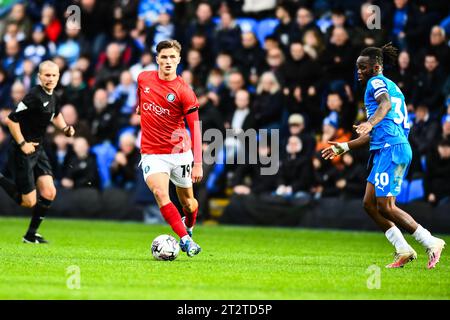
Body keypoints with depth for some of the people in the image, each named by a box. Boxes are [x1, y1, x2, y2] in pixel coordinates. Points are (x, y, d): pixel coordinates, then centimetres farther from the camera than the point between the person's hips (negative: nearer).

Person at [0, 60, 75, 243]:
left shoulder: (52, 96, 7)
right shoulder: (35, 97, -21)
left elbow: (55, 115, 30)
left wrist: (65, 128, 12)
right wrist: (22, 144, -21)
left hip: (38, 151, 8)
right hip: (23, 153, -8)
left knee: (49, 193, 0)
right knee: (29, 201, -4)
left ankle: (31, 235, 14)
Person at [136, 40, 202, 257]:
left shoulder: (184, 91, -11)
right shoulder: (143, 79, -1)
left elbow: (195, 127, -12)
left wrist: (198, 163, -18)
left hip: (180, 152, -1)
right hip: (152, 153, 1)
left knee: (187, 202, 11)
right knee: (160, 193, -24)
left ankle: (189, 228, 45)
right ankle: (186, 240, -25)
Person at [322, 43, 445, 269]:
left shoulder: (377, 81, 1)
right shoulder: (392, 87, 29)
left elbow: (386, 103, -25)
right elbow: (375, 136, 33)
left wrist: (370, 123, -42)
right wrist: (343, 147, 37)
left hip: (391, 148, -10)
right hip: (387, 150, 10)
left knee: (385, 207, -12)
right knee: (370, 204, 7)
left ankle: (431, 243, -10)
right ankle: (403, 250, 3)